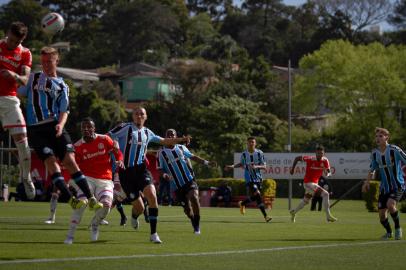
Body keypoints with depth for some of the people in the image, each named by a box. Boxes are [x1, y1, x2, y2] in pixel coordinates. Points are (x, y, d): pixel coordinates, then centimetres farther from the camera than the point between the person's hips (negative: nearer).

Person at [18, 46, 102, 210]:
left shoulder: (62, 86, 14)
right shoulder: (33, 78, 16)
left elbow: (64, 110, 7)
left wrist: (60, 125, -12)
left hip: (54, 126, 0)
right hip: (35, 128, 0)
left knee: (69, 159, -12)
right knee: (50, 160, -18)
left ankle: (91, 199, -13)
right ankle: (71, 199, -22)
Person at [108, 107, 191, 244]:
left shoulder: (147, 132, 14)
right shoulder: (125, 128, -4)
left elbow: (164, 141, 30)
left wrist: (181, 139, 20)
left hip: (141, 169, 4)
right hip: (126, 171, -4)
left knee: (152, 196, -22)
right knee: (139, 207, -5)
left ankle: (153, 233, -12)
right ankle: (134, 216, 37)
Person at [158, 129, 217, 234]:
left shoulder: (181, 148, 8)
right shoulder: (162, 153, 1)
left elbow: (193, 157, 17)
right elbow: (161, 169, 1)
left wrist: (207, 162, 7)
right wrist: (164, 174, -21)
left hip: (189, 180, 0)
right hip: (177, 185, 0)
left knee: (194, 197, -26)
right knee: (187, 208, 0)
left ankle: (197, 225, -14)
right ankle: (194, 224, 31)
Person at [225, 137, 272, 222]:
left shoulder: (260, 153, -4)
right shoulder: (244, 154, -1)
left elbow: (264, 167, -7)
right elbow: (241, 164, 18)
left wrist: (256, 166, -24)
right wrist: (232, 166, 7)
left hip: (258, 178, 2)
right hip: (249, 179, -2)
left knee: (253, 197, 9)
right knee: (257, 195, -18)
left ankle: (242, 203, 41)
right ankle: (265, 216, -14)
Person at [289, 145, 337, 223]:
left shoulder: (325, 160, -5)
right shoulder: (310, 159, -18)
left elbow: (329, 171, -3)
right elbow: (297, 158, -7)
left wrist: (328, 174, -27)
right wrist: (292, 168, -6)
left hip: (315, 183, 7)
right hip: (308, 183, -7)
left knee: (305, 201, 24)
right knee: (325, 194, -20)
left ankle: (294, 212, 46)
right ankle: (328, 216, -18)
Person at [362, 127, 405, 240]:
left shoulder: (394, 150, -13)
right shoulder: (374, 153, 4)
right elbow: (372, 170, 17)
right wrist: (367, 182, 6)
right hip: (384, 187, 5)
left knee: (390, 204, -29)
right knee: (382, 213, 1)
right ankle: (388, 232, 30)